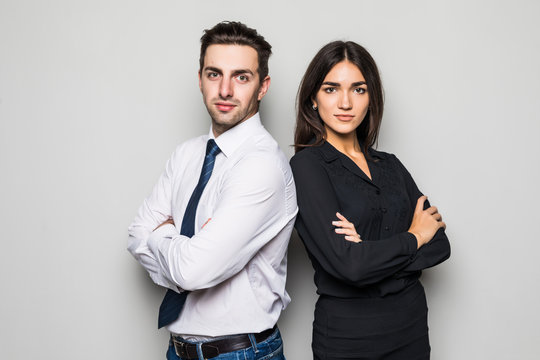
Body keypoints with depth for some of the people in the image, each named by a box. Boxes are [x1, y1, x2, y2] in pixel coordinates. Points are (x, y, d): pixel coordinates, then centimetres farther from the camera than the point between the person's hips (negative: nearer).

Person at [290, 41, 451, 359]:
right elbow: (346, 263, -22)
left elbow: (440, 246, -1)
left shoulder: (389, 165, 6)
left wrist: (373, 252, -17)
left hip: (413, 325, 5)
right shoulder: (308, 165, -12)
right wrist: (413, 237, -7)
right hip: (348, 333, -5)